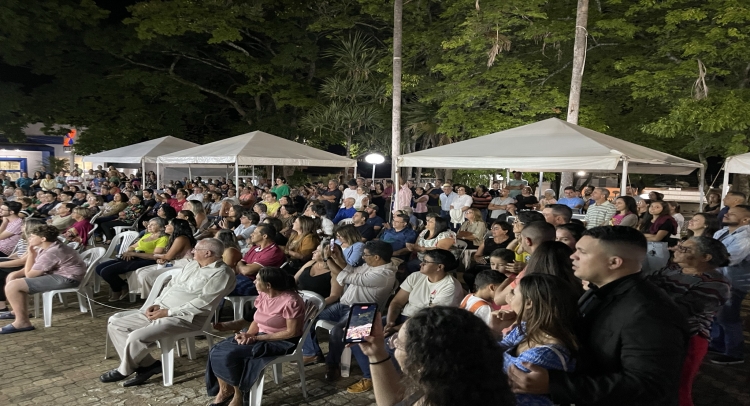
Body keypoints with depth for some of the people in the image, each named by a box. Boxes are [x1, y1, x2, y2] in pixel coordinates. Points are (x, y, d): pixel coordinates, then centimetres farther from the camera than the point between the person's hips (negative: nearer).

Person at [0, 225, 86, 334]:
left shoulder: (50, 254, -26)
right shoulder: (46, 247, 7)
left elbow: (29, 274, -17)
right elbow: (30, 269, 14)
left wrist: (30, 253, -10)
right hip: (58, 273, 11)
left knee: (12, 286, -16)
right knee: (12, 277, 18)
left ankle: (22, 322, -11)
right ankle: (19, 310, 28)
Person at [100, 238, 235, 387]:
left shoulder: (221, 274, -13)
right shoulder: (192, 264, 16)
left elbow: (202, 304, -20)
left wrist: (168, 312, -17)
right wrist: (156, 304, 1)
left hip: (183, 318, -9)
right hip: (161, 309, 10)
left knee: (137, 337, -25)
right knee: (115, 325, 3)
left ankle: (124, 370, 6)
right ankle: (147, 365, 2)